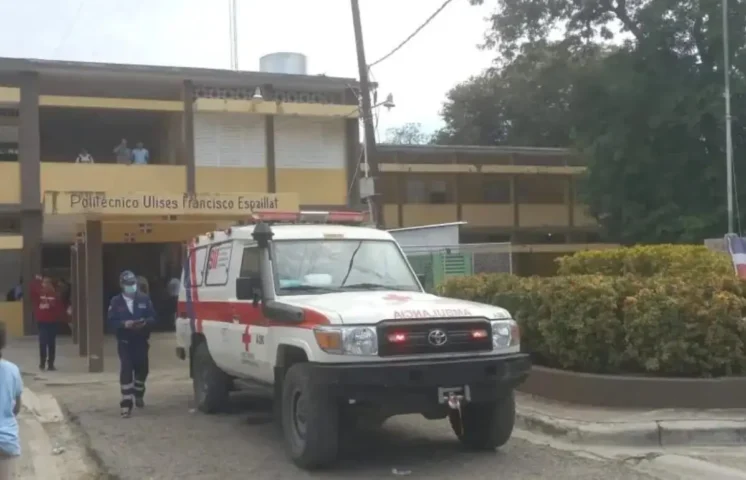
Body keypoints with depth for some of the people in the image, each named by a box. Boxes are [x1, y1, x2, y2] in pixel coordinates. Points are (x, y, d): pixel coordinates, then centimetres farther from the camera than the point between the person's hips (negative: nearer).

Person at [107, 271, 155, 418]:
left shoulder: (144, 299, 1)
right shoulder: (116, 301, -3)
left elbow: (153, 317, 1)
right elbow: (111, 321, -6)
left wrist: (145, 322, -20)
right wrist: (124, 324, -23)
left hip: (141, 341, 2)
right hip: (124, 342, -2)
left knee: (142, 369, 14)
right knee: (126, 371, -10)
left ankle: (138, 394, 42)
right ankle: (126, 403, -9)